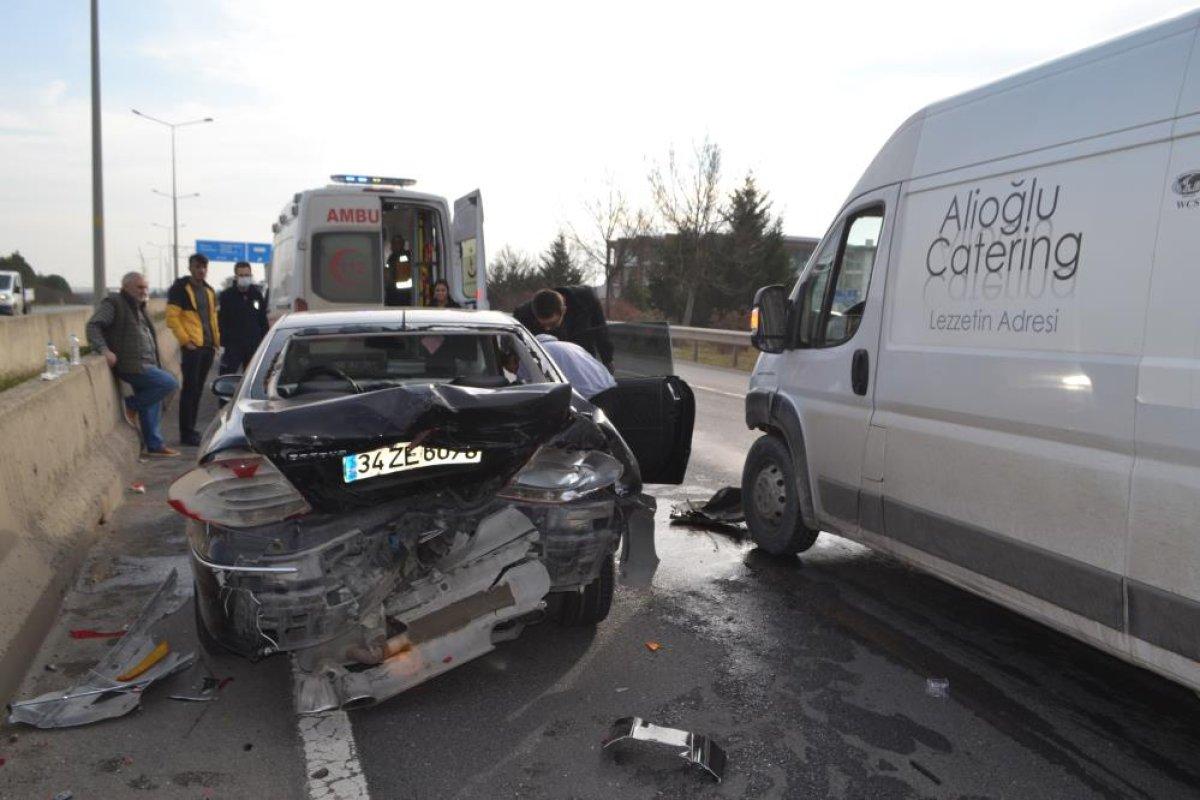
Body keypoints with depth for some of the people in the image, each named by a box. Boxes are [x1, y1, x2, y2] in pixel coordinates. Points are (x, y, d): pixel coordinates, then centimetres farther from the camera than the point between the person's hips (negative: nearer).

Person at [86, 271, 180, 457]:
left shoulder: (137, 307, 23)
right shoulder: (113, 304, -6)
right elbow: (93, 325, -15)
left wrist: (156, 363, 22)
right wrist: (104, 349, -28)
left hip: (146, 365, 10)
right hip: (132, 365, -10)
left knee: (152, 406, 11)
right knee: (169, 383, -20)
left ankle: (154, 445, 18)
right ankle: (132, 405, -5)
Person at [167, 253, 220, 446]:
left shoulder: (209, 291, 17)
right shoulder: (180, 289, -6)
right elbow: (172, 317, -11)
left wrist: (216, 339, 16)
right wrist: (185, 340, -16)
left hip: (208, 346, 7)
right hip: (192, 346, -7)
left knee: (198, 388, 12)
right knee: (190, 388, -6)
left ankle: (191, 429, 20)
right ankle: (186, 433, -2)